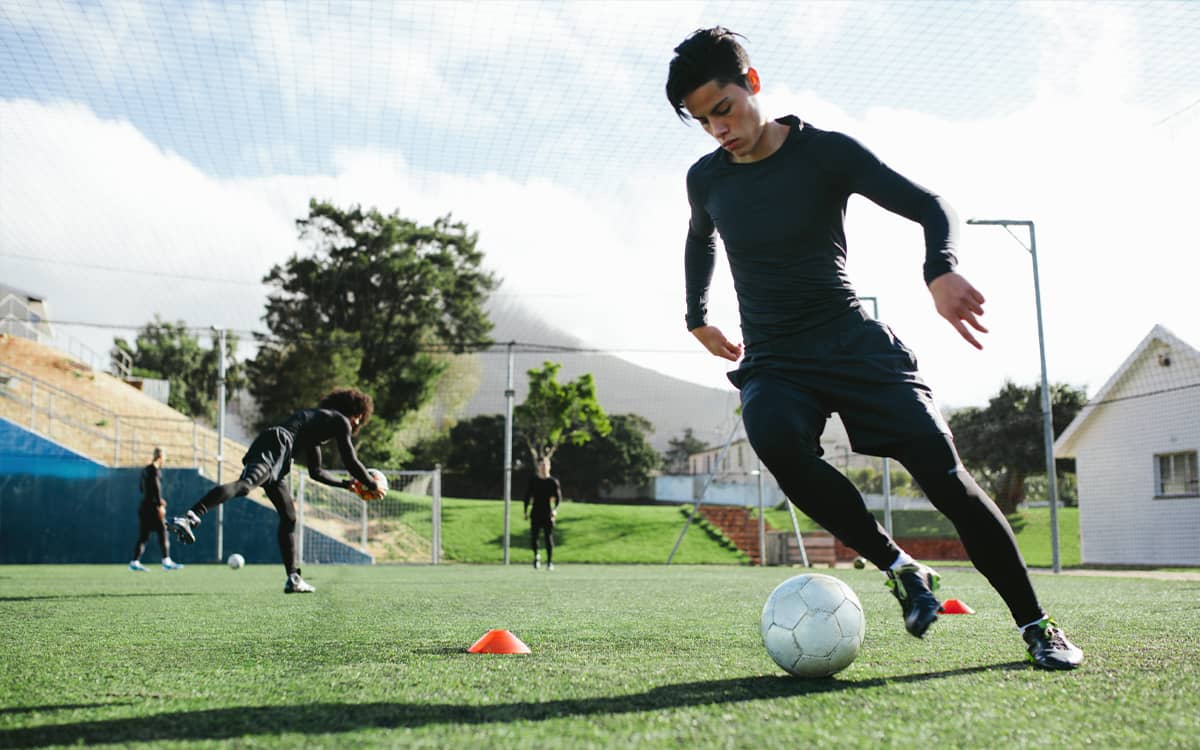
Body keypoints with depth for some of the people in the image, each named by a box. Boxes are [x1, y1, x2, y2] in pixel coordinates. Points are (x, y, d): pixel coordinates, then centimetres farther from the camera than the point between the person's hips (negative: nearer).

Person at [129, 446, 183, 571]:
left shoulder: (145, 470, 16)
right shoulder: (155, 470, -10)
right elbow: (156, 487, -19)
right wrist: (160, 505, -20)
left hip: (144, 506, 9)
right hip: (152, 506, -9)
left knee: (143, 536, 8)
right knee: (163, 533, -5)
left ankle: (135, 562, 4)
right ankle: (166, 561, -5)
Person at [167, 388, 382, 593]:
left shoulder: (316, 423, 37)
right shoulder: (340, 421, 12)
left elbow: (316, 472, 42)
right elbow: (351, 463, 9)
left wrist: (346, 484, 47)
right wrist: (372, 486, 22)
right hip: (276, 445, -10)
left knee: (289, 517, 13)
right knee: (244, 485, -34)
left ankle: (293, 578, 15)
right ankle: (189, 517, -55)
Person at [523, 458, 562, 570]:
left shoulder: (553, 482, 0)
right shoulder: (533, 480, 4)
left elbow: (559, 497, -2)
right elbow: (527, 496, 10)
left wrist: (555, 509, -19)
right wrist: (526, 511, 5)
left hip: (548, 513, -1)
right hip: (535, 513, 1)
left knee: (549, 537, -4)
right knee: (533, 536, -4)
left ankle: (550, 562, 3)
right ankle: (536, 555, 22)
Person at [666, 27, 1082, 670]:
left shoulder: (825, 153, -6)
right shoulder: (705, 179, 6)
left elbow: (929, 206, -6)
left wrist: (940, 270, -26)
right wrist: (697, 316, 25)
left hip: (853, 344, -2)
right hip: (773, 363, 2)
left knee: (941, 469, -16)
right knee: (775, 439, -35)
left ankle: (1036, 626, 0)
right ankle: (899, 568, -19)